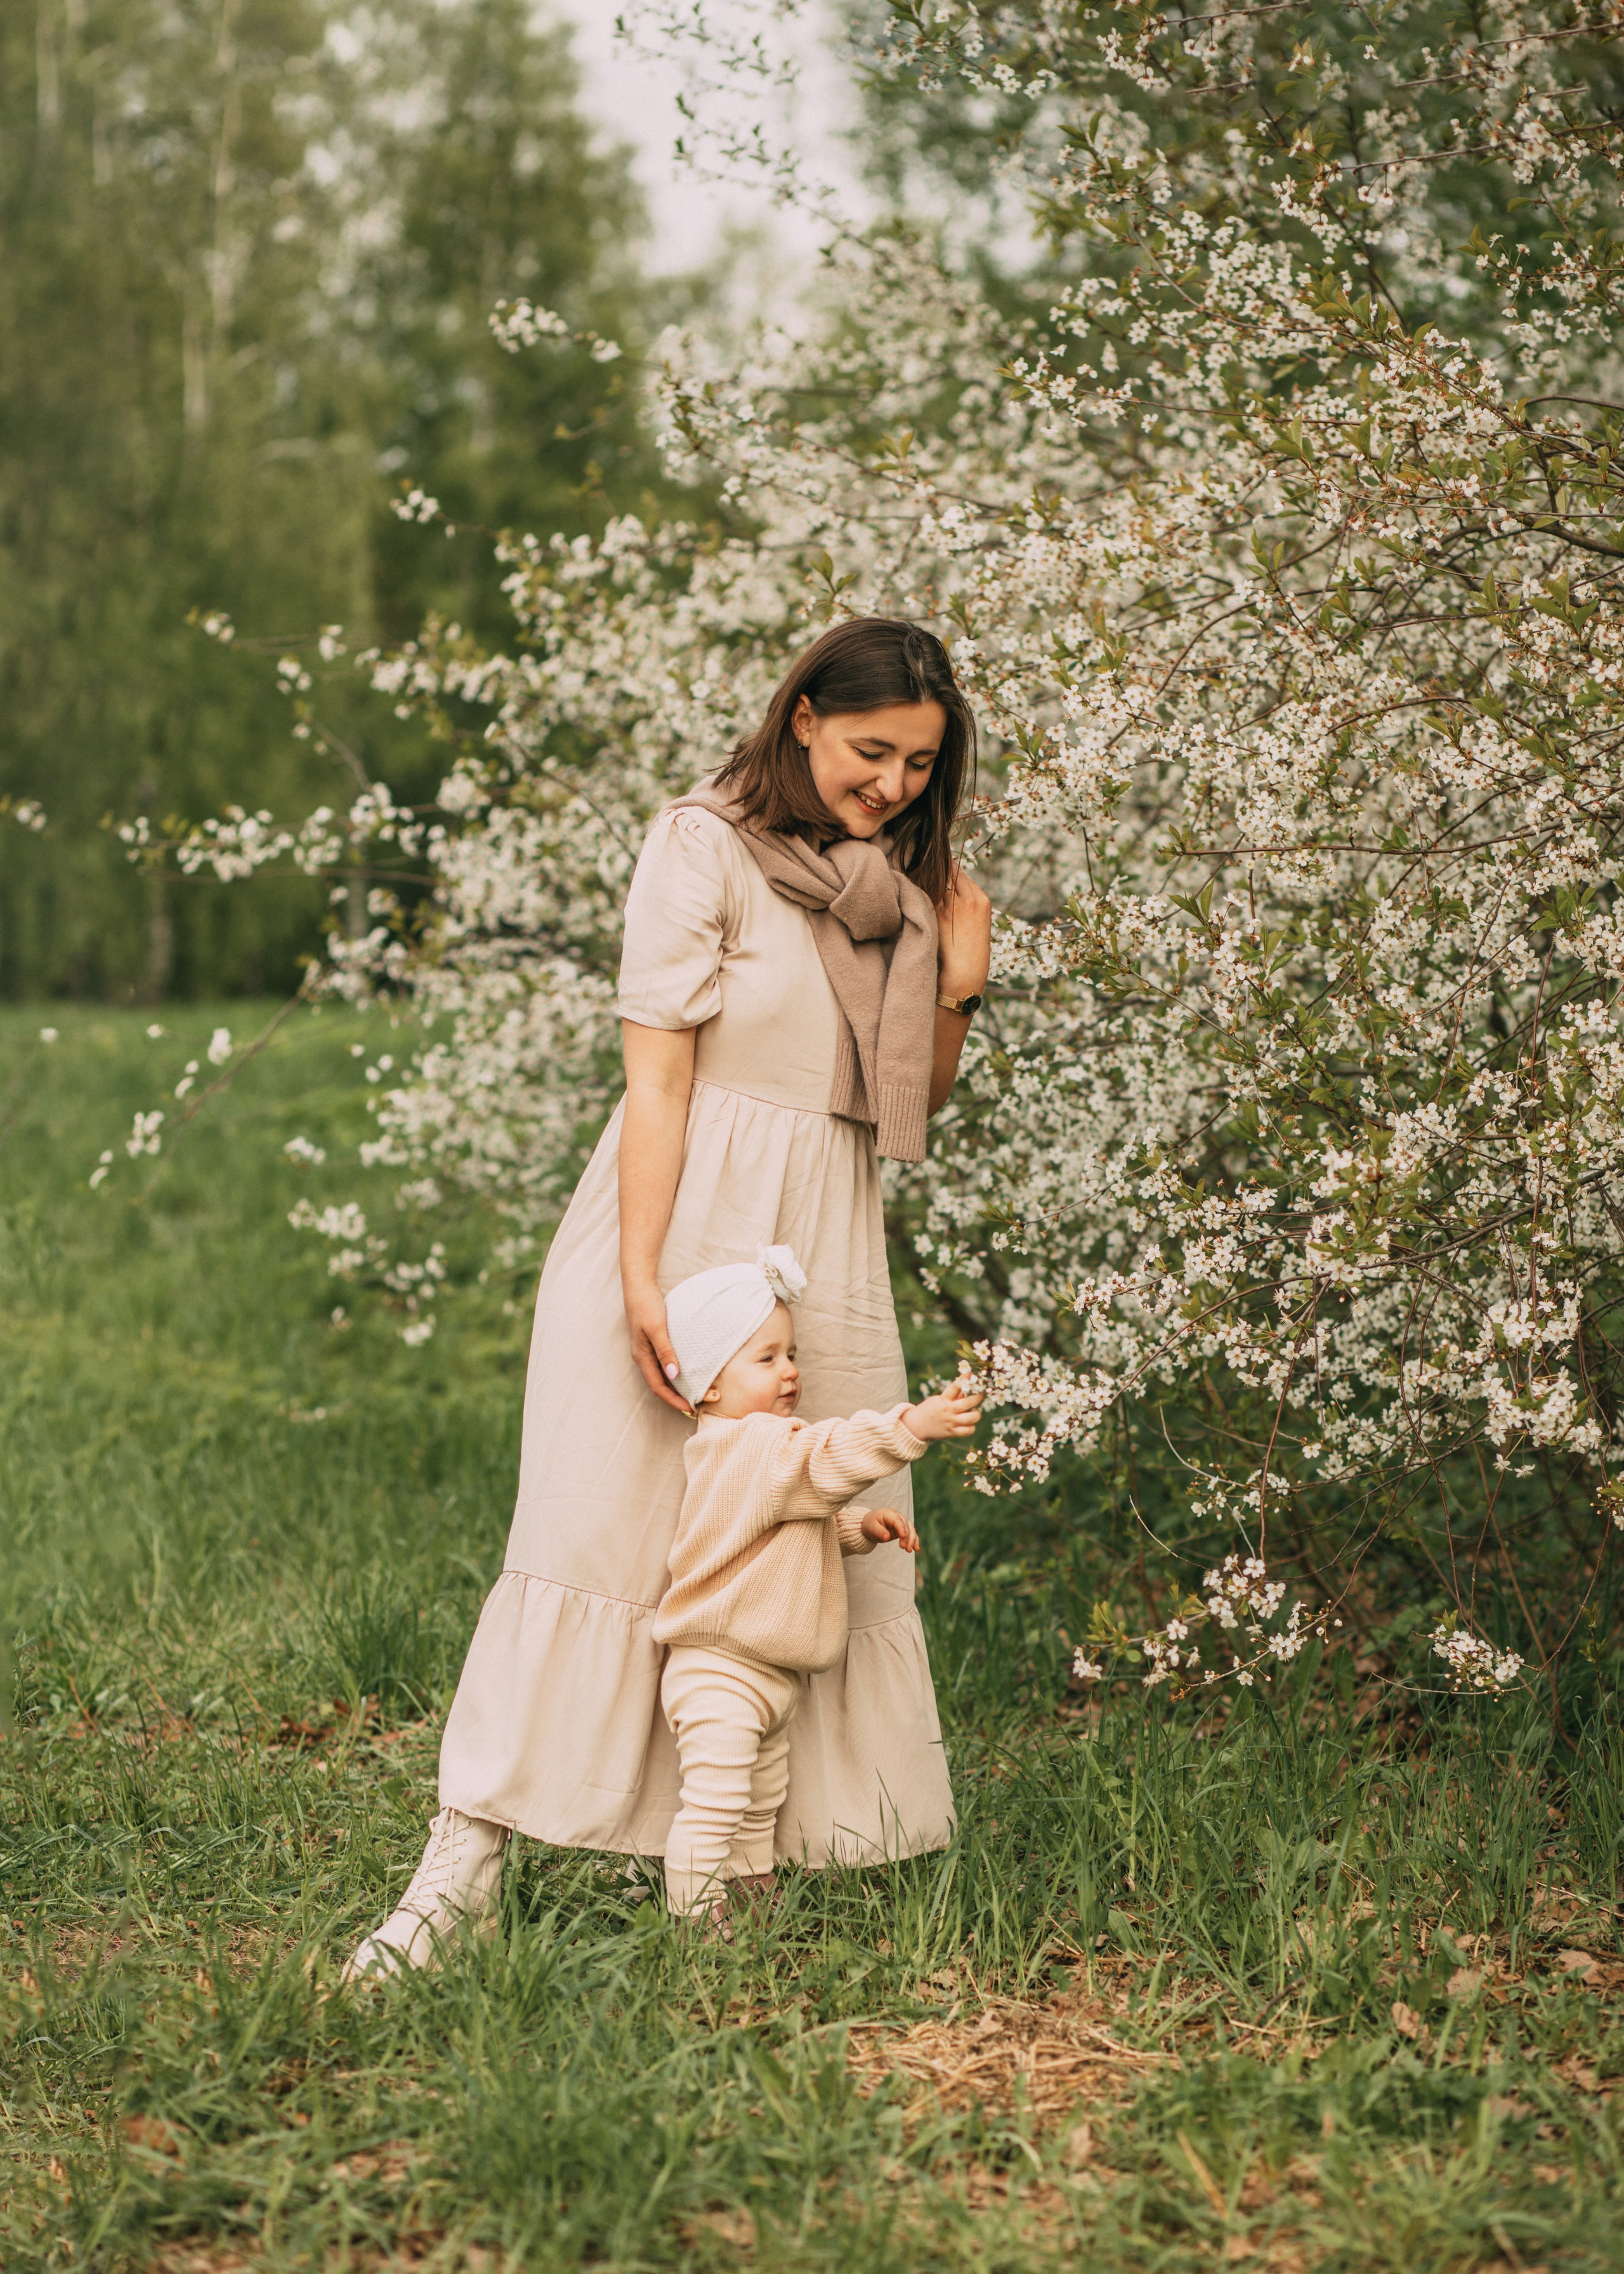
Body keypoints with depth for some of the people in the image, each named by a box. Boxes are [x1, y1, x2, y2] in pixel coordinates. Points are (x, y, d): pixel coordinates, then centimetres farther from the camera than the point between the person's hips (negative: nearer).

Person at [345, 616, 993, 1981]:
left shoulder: (900, 882, 14)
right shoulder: (705, 845, -5)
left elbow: (910, 1109, 18)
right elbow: (657, 1074, -11)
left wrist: (956, 994, 0)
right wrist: (645, 1283, -19)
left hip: (827, 1240, 6)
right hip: (692, 1214, -6)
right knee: (601, 1525, -10)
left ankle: (749, 1855, 13)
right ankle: (466, 1860, -7)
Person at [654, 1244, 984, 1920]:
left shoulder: (764, 1447, 13)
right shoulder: (752, 1447, -22)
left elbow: (808, 1514, 27)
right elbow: (828, 1461, -38)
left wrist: (858, 1527, 8)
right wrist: (912, 1427, -48)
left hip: (769, 1677, 11)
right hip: (720, 1676, -11)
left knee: (762, 1807, 21)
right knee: (713, 1806, -10)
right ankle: (695, 1924, -6)